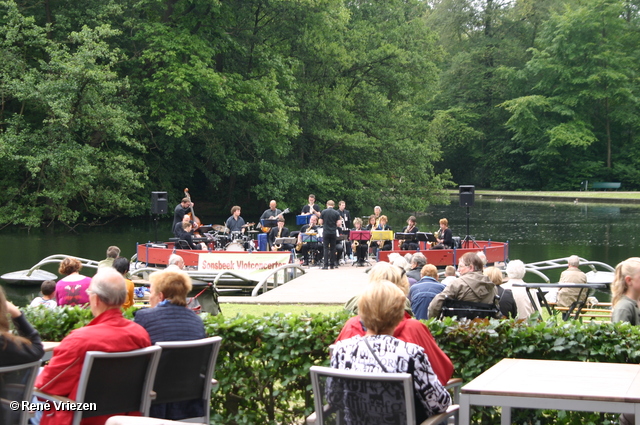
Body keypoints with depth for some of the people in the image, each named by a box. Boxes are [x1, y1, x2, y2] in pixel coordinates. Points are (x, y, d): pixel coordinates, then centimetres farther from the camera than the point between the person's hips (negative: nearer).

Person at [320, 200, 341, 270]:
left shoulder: (323, 212, -3)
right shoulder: (336, 213, -2)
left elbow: (321, 222, 0)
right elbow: (338, 224, -5)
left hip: (326, 232, -1)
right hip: (333, 232, 1)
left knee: (326, 248, 0)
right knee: (332, 248, 9)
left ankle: (326, 265, -8)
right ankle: (332, 264, 10)